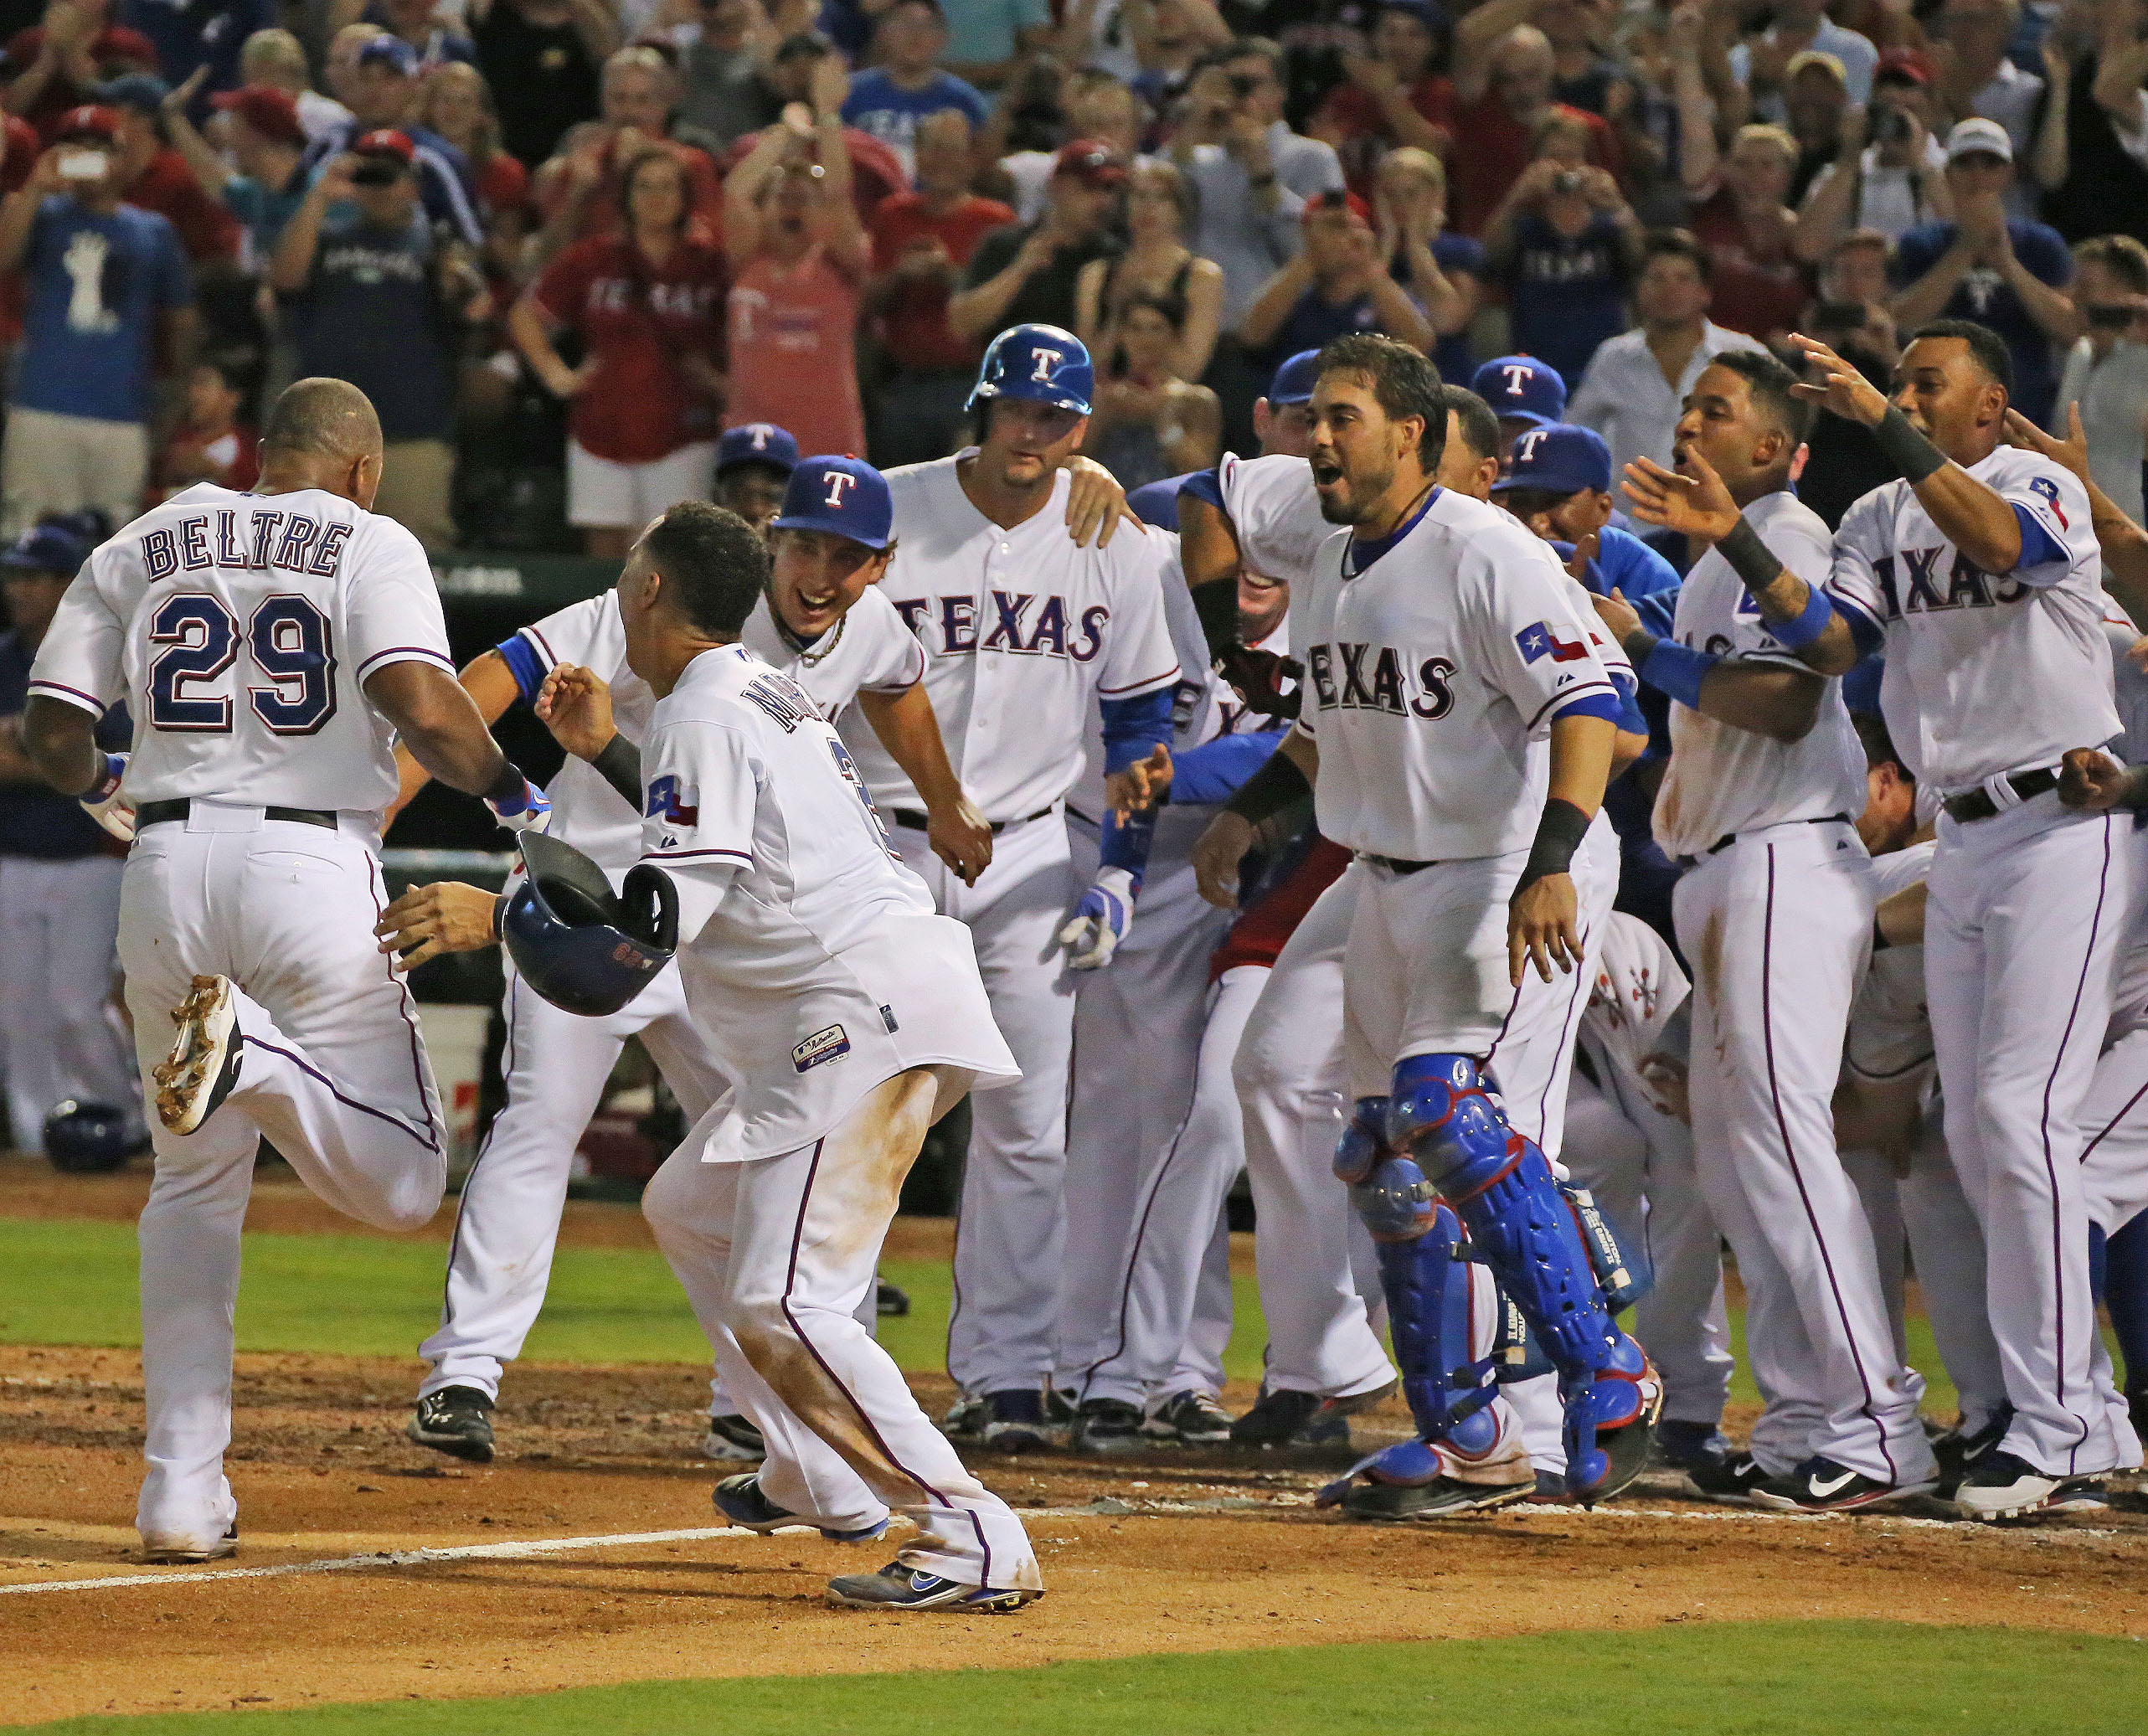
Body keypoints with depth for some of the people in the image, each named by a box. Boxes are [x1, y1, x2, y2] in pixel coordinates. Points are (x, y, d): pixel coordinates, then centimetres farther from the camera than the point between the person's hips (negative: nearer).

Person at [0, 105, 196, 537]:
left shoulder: (154, 231, 15)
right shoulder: (43, 216, 9)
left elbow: (178, 320, 19)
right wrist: (36, 189, -18)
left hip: (123, 416, 2)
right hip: (43, 407, -2)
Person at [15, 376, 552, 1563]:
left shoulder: (144, 546, 14)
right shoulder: (368, 544, 3)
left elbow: (51, 737, 11)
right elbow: (425, 708, -15)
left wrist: (108, 781, 33)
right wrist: (513, 796, 1)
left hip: (167, 869, 4)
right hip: (312, 869, -4)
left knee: (193, 1188, 18)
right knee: (400, 1182, 5)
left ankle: (182, 1488, 8)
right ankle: (261, 1058, -26)